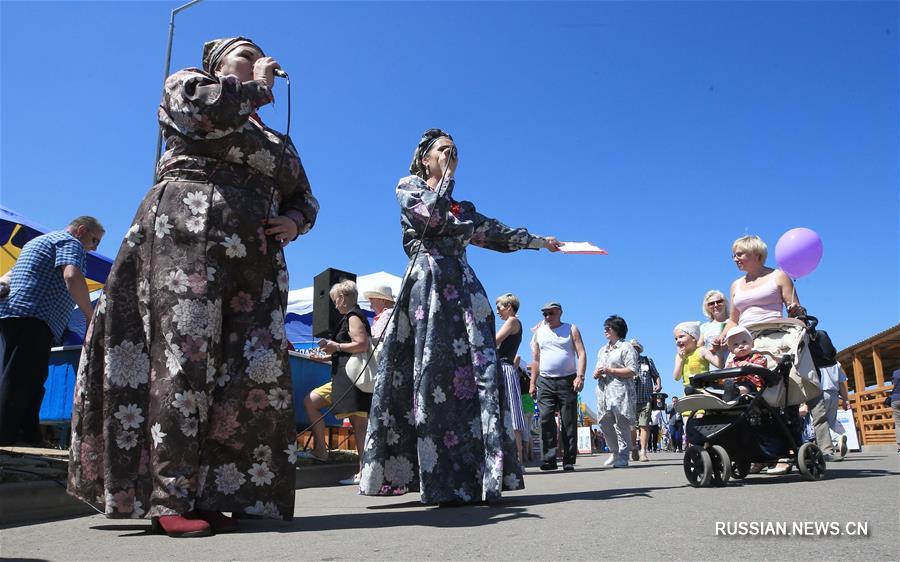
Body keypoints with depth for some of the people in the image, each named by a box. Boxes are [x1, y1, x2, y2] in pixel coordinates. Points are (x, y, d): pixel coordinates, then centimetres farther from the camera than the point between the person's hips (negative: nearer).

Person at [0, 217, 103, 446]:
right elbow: (72, 277, -18)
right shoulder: (70, 242, 1)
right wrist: (91, 317, -14)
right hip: (33, 318, -10)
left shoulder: (38, 241, 33)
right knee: (20, 385, -14)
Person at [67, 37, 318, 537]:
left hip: (257, 255, 6)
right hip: (189, 232, -5)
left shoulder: (277, 140, 31)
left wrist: (294, 223, 6)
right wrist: (259, 86, 10)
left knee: (260, 371, -9)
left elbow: (305, 198, 29)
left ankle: (210, 496, -5)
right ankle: (170, 500, -15)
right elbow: (213, 107, -7)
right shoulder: (186, 83, 18)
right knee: (184, 357, -17)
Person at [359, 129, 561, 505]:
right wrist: (446, 175, 6)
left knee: (472, 371, -6)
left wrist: (539, 241, 24)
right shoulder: (408, 187, 12)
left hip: (462, 288, 6)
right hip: (428, 284, -6)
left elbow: (493, 231, 26)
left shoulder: (460, 206, 28)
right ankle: (441, 480, -14)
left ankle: (473, 476, -5)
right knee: (433, 372, -14)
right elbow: (433, 216, -6)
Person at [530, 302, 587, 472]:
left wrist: (580, 376, -14)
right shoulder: (539, 332, 15)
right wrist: (532, 383, 10)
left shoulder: (571, 329, 7)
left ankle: (569, 461, 5)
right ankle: (549, 459, -7)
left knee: (569, 422, -1)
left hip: (567, 381, -2)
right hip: (545, 382, 2)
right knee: (546, 419, -9)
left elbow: (581, 354, -1)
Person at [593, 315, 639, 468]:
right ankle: (615, 452, 20)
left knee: (621, 424, -6)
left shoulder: (626, 348, 1)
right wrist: (597, 373, 0)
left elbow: (632, 371, -10)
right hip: (603, 391, 7)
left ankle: (623, 456, -1)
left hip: (620, 391, -7)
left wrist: (610, 371, -14)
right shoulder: (602, 350, 24)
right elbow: (597, 372, 25)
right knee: (604, 423, 6)